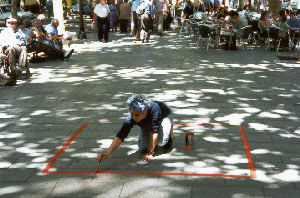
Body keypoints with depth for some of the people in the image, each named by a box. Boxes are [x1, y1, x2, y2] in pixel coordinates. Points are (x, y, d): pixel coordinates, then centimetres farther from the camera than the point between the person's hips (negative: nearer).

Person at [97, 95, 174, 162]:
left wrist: (150, 152, -38)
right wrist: (108, 153, -54)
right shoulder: (131, 118, -38)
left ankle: (168, 132, 7)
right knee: (142, 149, -7)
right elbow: (120, 136, -43)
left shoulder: (154, 109, -46)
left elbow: (154, 132, -41)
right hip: (147, 123, 3)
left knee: (160, 142, -28)